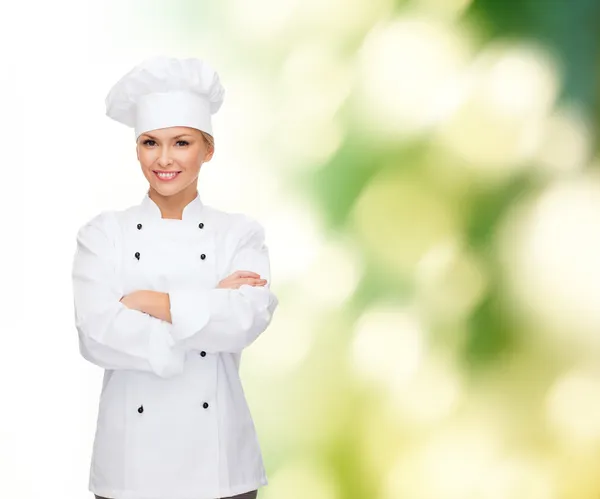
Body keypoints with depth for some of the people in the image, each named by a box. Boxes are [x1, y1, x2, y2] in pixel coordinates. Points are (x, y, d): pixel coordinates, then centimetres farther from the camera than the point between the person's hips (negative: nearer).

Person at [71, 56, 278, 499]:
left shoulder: (240, 233, 2)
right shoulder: (103, 234, 1)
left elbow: (249, 318, -15)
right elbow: (97, 335, -13)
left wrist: (147, 302, -15)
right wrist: (209, 311, -15)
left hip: (217, 458, 1)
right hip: (131, 455, 0)